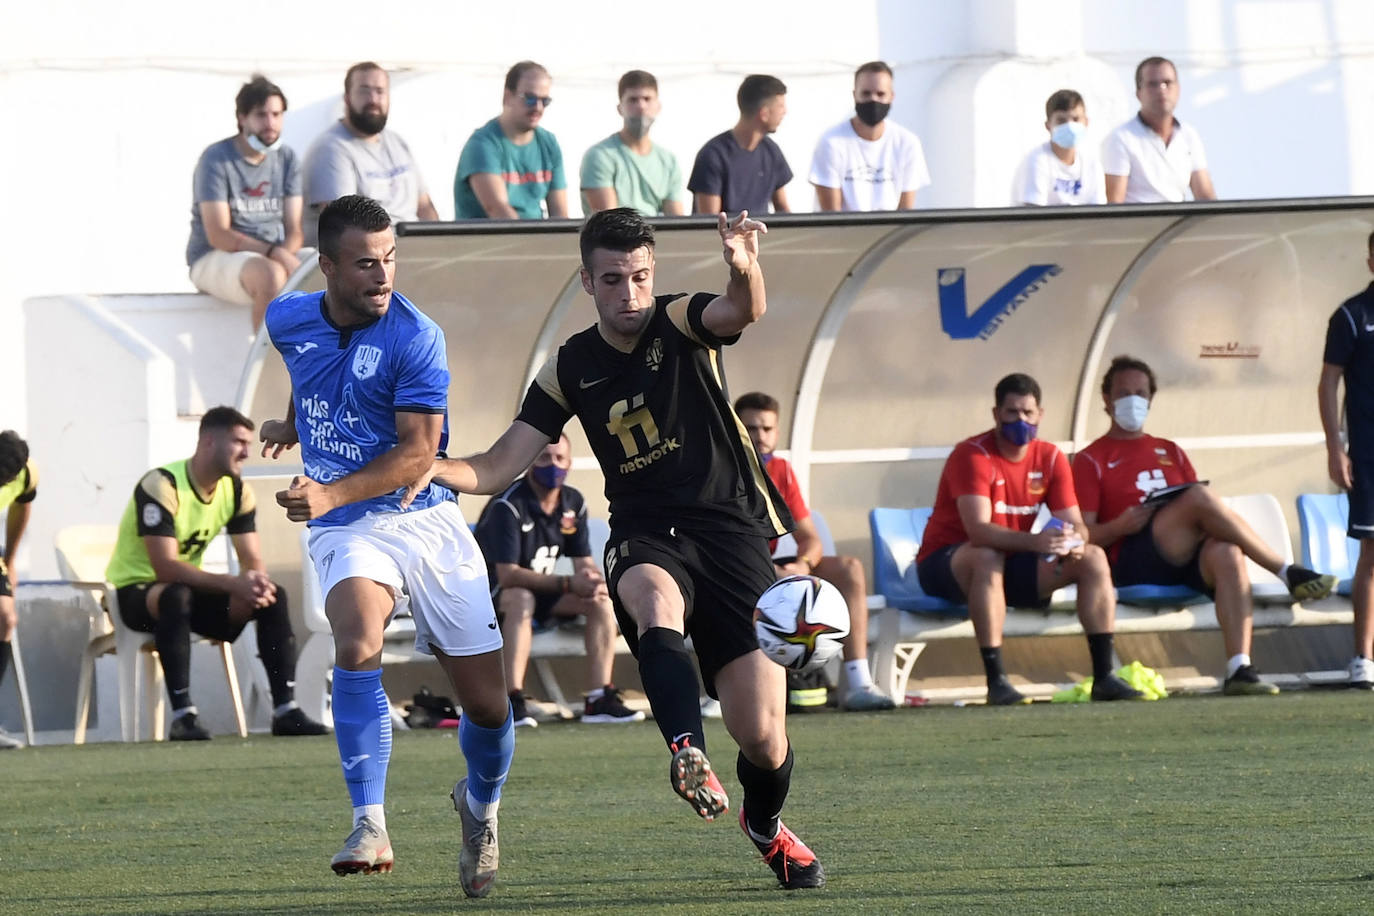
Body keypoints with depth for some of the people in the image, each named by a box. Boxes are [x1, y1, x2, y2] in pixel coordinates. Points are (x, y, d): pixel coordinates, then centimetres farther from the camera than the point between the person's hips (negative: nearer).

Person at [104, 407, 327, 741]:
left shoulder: (236, 490, -1)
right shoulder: (161, 486, -25)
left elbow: (253, 561, -2)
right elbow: (166, 567, -33)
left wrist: (257, 584, -28)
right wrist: (233, 584, -39)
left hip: (188, 589, 7)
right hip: (135, 591, -7)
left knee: (274, 597, -13)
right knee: (177, 595, -41)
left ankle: (285, 710, -15)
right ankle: (183, 716, -40)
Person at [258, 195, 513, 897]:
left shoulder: (415, 337, -13)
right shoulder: (289, 320, 1)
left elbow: (417, 451, -18)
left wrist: (331, 494, -30)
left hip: (428, 521, -1)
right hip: (346, 532, 2)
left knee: (488, 705, -1)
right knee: (356, 644, -31)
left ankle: (480, 805, 34)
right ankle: (370, 829, -31)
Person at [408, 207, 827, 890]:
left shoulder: (681, 323, -2)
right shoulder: (571, 368, 7)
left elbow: (743, 312, -26)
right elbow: (494, 469, 6)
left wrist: (746, 269, -50)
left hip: (733, 532, -2)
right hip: (645, 538, 2)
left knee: (762, 738, -7)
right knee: (656, 597, -40)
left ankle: (766, 827, 28)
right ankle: (687, 754, -56)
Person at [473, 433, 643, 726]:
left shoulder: (573, 503, 1)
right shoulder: (508, 505, -23)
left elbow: (584, 563, -1)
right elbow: (507, 575, -29)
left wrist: (592, 580, -27)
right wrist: (568, 584, -35)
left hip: (541, 593, 7)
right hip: (490, 592, -7)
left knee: (601, 600, -13)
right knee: (521, 598, -39)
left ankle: (600, 699, -16)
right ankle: (512, 704, -44)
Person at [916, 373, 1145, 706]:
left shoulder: (1050, 458, 0)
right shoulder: (973, 456, -20)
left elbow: (1075, 524, -4)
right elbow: (979, 531, -33)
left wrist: (1075, 540, -30)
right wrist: (1034, 541, -47)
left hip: (1010, 562, 6)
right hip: (947, 563, -6)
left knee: (1094, 558, -10)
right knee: (987, 556, -40)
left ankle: (1104, 677, -14)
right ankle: (996, 681, -41)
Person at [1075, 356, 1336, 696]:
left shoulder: (1170, 452, 28)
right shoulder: (1092, 460, 12)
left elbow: (1202, 514, 21)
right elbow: (1083, 536, 1)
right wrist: (1120, 526, -17)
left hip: (1188, 562, 4)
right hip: (1133, 561, -4)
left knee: (1226, 550, -33)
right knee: (1199, 495, -28)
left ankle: (1239, 670, -45)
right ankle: (1290, 575, -25)